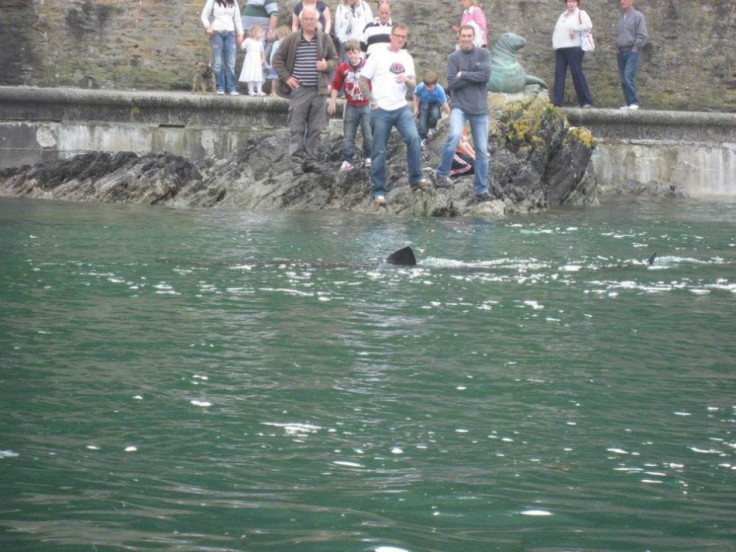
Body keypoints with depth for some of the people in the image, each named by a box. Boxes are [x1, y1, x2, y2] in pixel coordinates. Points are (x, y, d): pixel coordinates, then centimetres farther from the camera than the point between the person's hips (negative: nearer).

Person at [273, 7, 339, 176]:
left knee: (315, 128, 6)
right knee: (296, 128, -3)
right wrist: (286, 77, -4)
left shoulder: (325, 39, 5)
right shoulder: (291, 40, 0)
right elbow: (278, 60, 6)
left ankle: (310, 160, 13)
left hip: (319, 90, 2)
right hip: (298, 90, -2)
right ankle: (296, 161, -1)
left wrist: (327, 65, -8)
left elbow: (335, 59, 14)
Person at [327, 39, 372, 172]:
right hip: (351, 107, 1)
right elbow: (336, 86, 2)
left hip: (366, 106, -1)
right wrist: (332, 103, 0)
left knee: (368, 134, 2)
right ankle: (347, 161, 8)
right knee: (348, 136, 3)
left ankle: (369, 158, 18)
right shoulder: (342, 68, -6)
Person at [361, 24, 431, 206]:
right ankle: (379, 191, 6)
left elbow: (413, 84, 11)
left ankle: (416, 179, -8)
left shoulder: (407, 58, 13)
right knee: (379, 151, -1)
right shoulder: (378, 56, 1)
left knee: (413, 138, -19)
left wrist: (407, 80, -11)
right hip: (381, 110, -3)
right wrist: (372, 101, -6)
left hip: (402, 108, 3)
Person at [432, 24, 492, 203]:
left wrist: (463, 75, -8)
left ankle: (482, 190, 12)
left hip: (480, 108, 2)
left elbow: (486, 75, -11)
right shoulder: (454, 57, 2)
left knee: (482, 151, 4)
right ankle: (441, 174, -14)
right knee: (455, 135, -29)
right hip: (459, 106, -2)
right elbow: (452, 83, -8)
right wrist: (475, 77, -9)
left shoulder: (483, 54, 5)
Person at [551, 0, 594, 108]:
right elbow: (556, 30, 25)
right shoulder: (562, 16, 23)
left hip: (574, 48, -6)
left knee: (577, 74, -7)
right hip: (560, 49, 7)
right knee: (559, 74, -1)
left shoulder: (580, 14, 3)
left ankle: (586, 101, -1)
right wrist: (554, 43, 10)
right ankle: (557, 101, -3)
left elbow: (588, 25, -14)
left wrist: (574, 28, -16)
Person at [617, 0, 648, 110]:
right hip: (621, 51, 7)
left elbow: (642, 35, -9)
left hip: (632, 51, -7)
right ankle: (628, 103, 7)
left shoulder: (638, 16, -5)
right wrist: (618, 48, 12)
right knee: (623, 79, 4)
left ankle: (634, 102, -17)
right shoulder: (621, 17, 17)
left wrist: (635, 48, -13)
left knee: (629, 77, -18)